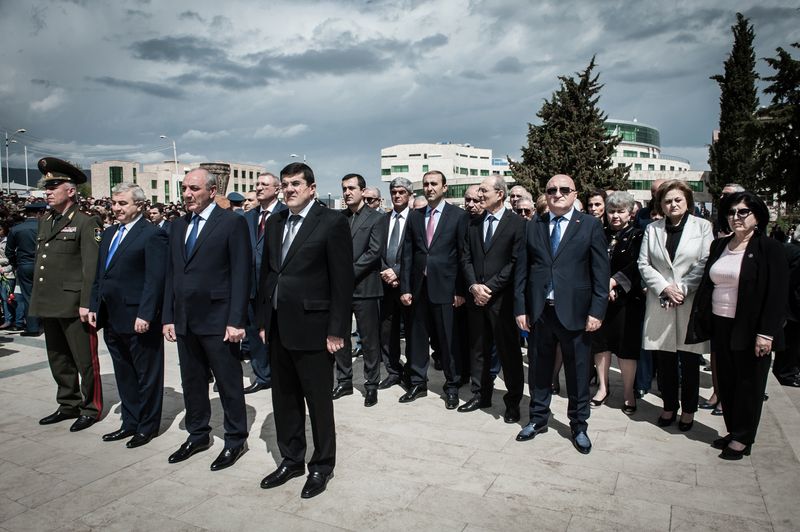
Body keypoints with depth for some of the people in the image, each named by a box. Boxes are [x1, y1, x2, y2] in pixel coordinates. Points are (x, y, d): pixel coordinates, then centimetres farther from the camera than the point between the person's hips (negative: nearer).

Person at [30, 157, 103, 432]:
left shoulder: (86, 223, -8)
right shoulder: (44, 222, 15)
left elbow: (91, 267, -14)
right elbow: (39, 262, 19)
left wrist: (86, 304, -18)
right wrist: (37, 300, 15)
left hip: (74, 306, -8)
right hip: (48, 305, 8)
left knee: (85, 360, 2)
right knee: (58, 360, 16)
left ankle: (90, 409, 14)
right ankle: (68, 405, 30)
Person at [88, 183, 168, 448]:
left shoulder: (153, 234, -12)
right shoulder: (109, 233, 14)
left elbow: (155, 279, -17)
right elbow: (99, 275, 18)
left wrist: (145, 315, -21)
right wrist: (94, 306, 11)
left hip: (138, 320, -8)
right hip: (112, 319, 8)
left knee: (146, 375, 6)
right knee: (124, 374, 17)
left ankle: (147, 426, 20)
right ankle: (130, 422, 30)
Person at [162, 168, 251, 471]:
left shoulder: (232, 223, -7)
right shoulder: (178, 226, 13)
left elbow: (241, 274, -11)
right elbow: (171, 274, 15)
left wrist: (236, 320, -16)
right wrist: (168, 317, 9)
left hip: (217, 320, -6)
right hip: (185, 320, 7)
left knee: (229, 383, 5)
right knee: (192, 382, 16)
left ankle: (236, 440, 21)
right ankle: (198, 434, 33)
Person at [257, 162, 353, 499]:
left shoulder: (332, 222, -9)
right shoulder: (275, 223, 11)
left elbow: (343, 279, -11)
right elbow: (266, 272, 14)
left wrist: (337, 331, -13)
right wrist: (264, 320, 11)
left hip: (312, 328, -6)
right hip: (278, 328, 6)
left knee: (319, 401, 8)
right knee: (284, 398, 16)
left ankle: (321, 466, 26)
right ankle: (291, 460, 34)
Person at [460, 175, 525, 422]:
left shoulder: (517, 223, -4)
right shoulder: (473, 224, 12)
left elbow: (516, 262, -10)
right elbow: (466, 258, 9)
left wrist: (490, 287, -13)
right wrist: (473, 286, -7)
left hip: (502, 298, -5)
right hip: (476, 297, 5)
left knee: (509, 350, 3)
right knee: (478, 349, 12)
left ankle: (513, 401, 15)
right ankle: (480, 395, 25)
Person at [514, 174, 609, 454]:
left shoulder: (590, 225, 0)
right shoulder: (533, 227, 8)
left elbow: (601, 271, -3)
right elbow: (522, 270, 7)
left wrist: (597, 311, -9)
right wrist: (520, 308, 2)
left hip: (574, 312, -2)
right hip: (539, 312, 3)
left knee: (578, 372, 9)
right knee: (539, 369, 13)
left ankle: (579, 425, 27)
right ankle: (538, 419, 31)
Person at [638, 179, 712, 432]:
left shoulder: (702, 226, 2)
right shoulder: (652, 229, 7)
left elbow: (705, 265, -4)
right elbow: (644, 264, 4)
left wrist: (682, 288, -12)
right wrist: (665, 287, -8)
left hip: (691, 303, -2)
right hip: (660, 304, 2)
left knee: (689, 361, 6)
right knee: (664, 360, 8)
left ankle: (688, 409, 22)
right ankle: (669, 406, 25)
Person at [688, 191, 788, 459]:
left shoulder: (770, 249, -8)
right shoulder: (718, 246, 8)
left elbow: (777, 295, -13)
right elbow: (706, 284, 11)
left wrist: (766, 333, -18)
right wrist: (700, 320, 4)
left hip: (749, 330, -5)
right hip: (720, 326, 5)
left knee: (749, 384, 7)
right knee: (726, 382, 13)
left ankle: (742, 438, 21)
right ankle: (733, 431, 28)